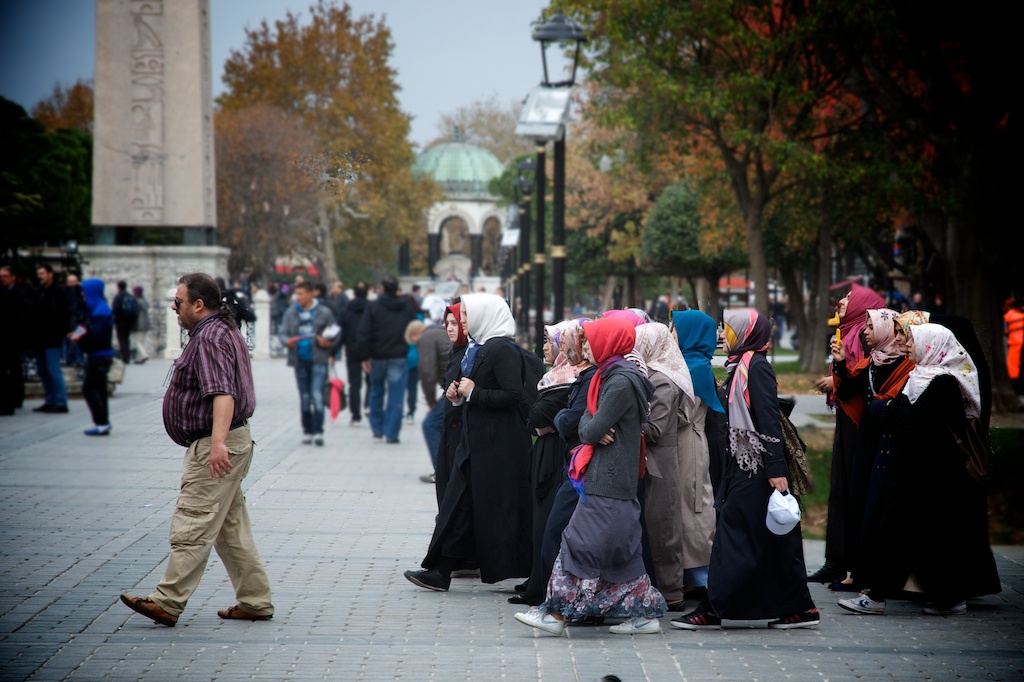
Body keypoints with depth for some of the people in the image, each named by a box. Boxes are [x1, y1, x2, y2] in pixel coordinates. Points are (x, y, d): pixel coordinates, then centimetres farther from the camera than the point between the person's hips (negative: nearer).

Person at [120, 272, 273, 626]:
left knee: (191, 528, -10)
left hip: (215, 448, -11)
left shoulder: (210, 338, -16)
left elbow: (223, 393, -30)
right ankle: (255, 602, 15)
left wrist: (218, 442, -41)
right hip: (229, 443, 11)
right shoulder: (224, 332, 18)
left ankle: (167, 603, -10)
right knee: (231, 530, 13)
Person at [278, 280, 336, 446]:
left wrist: (327, 341, -15)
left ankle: (318, 431, -12)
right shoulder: (291, 313, 8)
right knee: (304, 398, 8)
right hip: (300, 360, 3)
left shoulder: (324, 312, 1)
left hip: (318, 359, -3)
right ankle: (307, 431, 16)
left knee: (317, 395, -13)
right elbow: (283, 333, 8)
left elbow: (335, 333, 5)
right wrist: (287, 341, -15)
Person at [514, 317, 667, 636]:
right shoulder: (608, 376, 16)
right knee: (621, 548, 10)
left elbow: (594, 430, -18)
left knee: (582, 542, -7)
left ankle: (558, 612, -5)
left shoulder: (621, 382, -15)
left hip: (609, 479, -10)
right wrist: (593, 432, -9)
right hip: (601, 475, 10)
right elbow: (586, 423, 12)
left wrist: (593, 431, 3)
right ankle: (644, 613, 12)